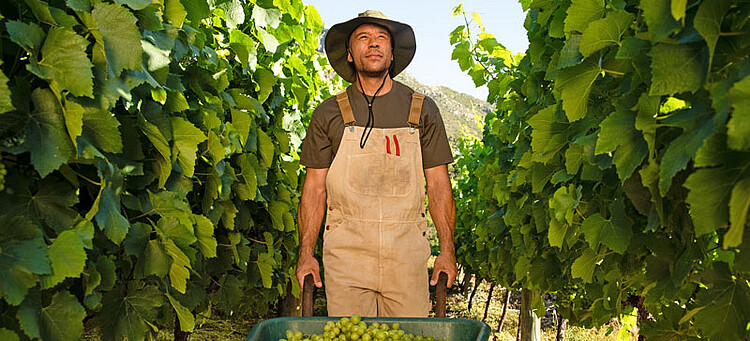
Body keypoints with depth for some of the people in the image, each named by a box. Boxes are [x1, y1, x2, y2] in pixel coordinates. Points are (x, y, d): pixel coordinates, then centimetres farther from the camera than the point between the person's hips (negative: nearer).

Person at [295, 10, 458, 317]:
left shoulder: (422, 110, 8)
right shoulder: (329, 113, 7)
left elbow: (438, 184, 7)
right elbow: (314, 188, 7)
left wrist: (447, 251, -1)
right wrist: (306, 254, -1)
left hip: (406, 253, 1)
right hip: (345, 250, 0)